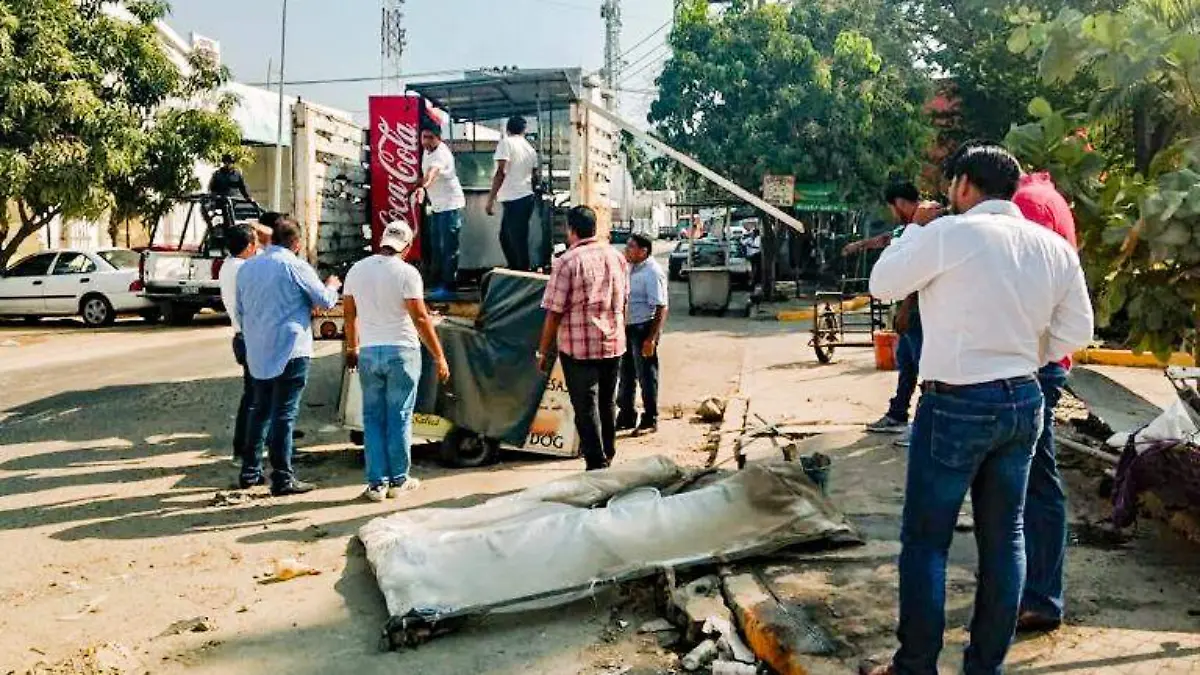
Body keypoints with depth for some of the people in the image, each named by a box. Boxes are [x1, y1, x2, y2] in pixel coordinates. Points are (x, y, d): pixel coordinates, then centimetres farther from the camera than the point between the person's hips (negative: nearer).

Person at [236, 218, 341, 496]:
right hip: (289, 351, -6)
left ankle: (250, 472, 22)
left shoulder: (246, 267, 11)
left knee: (261, 410, 17)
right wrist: (332, 286, 16)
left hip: (258, 353, 6)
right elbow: (325, 301, -4)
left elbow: (240, 311, 19)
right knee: (284, 414, -3)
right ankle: (282, 479, 0)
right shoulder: (296, 266, -9)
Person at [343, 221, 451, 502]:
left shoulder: (356, 270, 6)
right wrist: (439, 356, -8)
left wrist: (352, 347, 29)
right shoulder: (406, 272, -10)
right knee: (399, 418, 5)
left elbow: (349, 313, 15)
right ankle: (398, 481, 12)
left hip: (368, 352, 4)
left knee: (373, 418, 9)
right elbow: (420, 318, -13)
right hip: (401, 351, -4)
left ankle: (376, 483, 10)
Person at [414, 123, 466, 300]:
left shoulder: (442, 153, -22)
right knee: (436, 246, 15)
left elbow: (432, 172, -42)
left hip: (450, 205, -10)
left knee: (449, 247, -7)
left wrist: (422, 188, -58)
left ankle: (448, 286, -3)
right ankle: (438, 282, 26)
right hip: (436, 206, 10)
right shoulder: (426, 153, 7)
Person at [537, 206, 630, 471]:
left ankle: (597, 466, 4)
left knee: (586, 408, 2)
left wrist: (543, 352, -5)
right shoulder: (617, 257, 6)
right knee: (607, 404, 18)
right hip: (614, 344, 6)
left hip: (579, 348, -6)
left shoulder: (568, 262, -13)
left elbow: (554, 313, -13)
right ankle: (608, 457, 29)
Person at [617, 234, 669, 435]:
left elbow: (661, 308, -22)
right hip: (627, 328, 9)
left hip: (643, 329, -9)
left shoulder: (652, 273, -18)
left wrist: (652, 338, -24)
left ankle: (650, 420, 15)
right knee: (626, 375, 17)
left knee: (646, 376, 2)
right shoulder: (631, 268, 10)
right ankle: (626, 417, 30)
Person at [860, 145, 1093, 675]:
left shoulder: (948, 234, -13)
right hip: (1024, 400, 6)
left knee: (925, 540, 4)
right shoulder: (1055, 248, 5)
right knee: (1005, 536, 14)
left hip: (956, 405, -6)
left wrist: (914, 227, 9)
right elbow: (1076, 330, 11)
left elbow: (882, 285, -2)